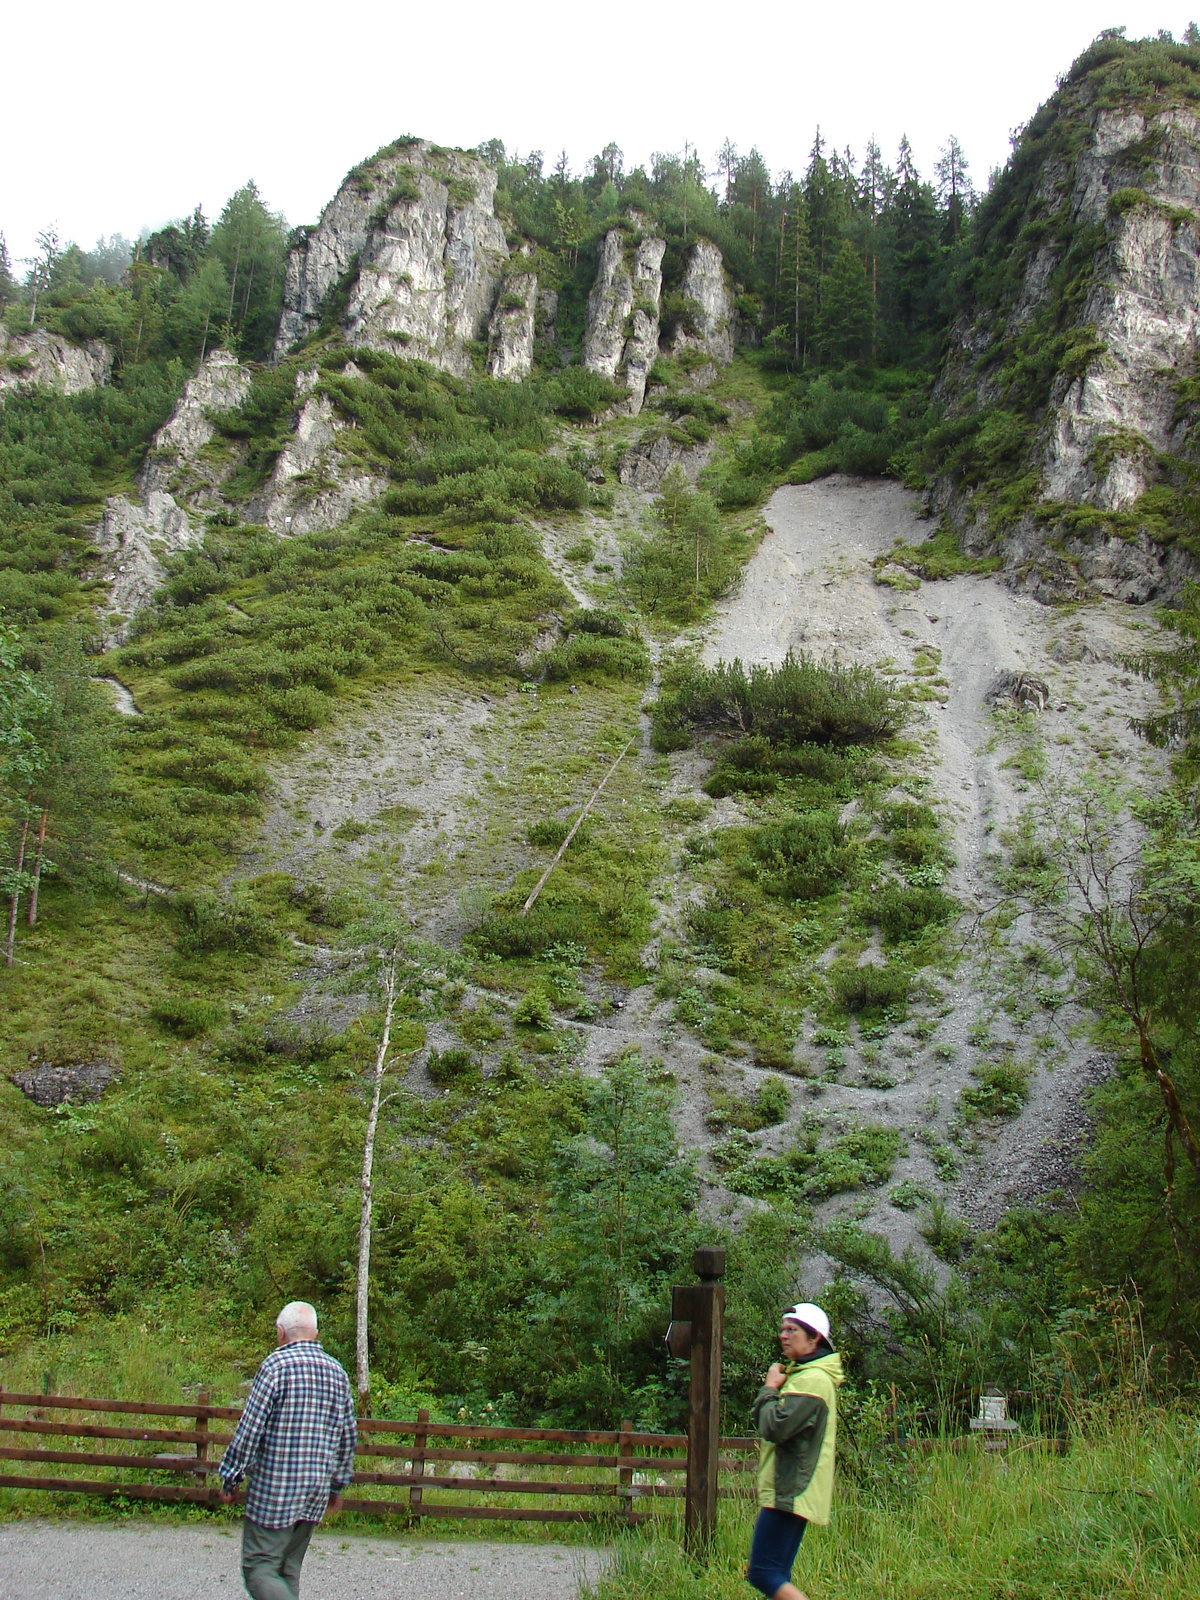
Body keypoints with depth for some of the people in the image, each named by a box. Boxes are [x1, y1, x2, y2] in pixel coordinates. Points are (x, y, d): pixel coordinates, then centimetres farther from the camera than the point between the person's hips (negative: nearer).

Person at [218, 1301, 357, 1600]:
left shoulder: (276, 1365, -10)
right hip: (316, 1494, 6)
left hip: (274, 1489, -6)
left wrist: (230, 1478, -1)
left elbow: (249, 1430, -11)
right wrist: (337, 1485, 23)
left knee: (259, 1570, -3)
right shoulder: (337, 1371, 9)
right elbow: (348, 1436, 14)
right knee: (289, 1570, 15)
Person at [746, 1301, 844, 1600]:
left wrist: (769, 1389, -9)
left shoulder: (813, 1380, -15)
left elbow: (777, 1427, -23)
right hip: (791, 1490, 11)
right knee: (776, 1576, 11)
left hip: (790, 1492, -11)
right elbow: (767, 1424, 20)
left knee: (763, 1573, -12)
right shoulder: (800, 1374, 19)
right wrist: (773, 1388, 2)